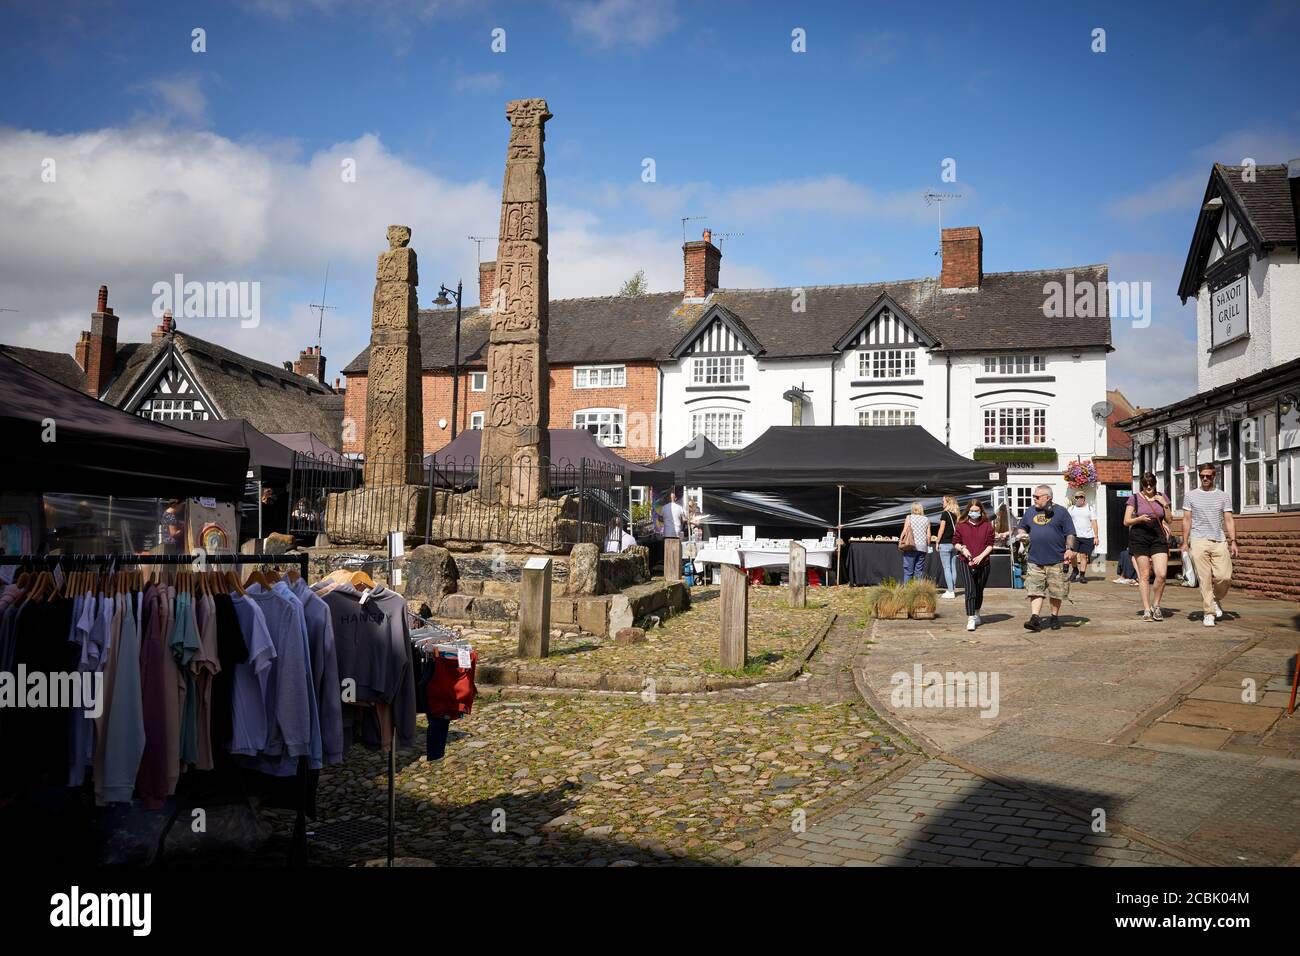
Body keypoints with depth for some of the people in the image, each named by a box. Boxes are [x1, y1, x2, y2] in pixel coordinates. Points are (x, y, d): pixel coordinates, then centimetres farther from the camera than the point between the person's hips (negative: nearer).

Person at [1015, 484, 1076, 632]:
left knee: (1056, 592, 6)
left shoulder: (1060, 512, 1)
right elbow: (1021, 527, 23)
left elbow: (1070, 534, 1)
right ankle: (1035, 618, -8)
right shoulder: (1030, 512, 12)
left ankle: (1055, 618, 20)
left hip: (1056, 561, -3)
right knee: (1035, 590, -6)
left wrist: (1070, 549, -11)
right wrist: (1022, 534, 1)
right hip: (1035, 560, 3)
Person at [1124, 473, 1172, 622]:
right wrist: (1139, 518, -18)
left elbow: (1168, 521, 13)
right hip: (1139, 537, -2)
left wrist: (1165, 505, -2)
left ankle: (1155, 605, 11)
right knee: (1144, 576, 0)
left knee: (1161, 574, -10)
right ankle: (1146, 610, 7)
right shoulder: (1135, 499, 3)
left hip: (1158, 537, 2)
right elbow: (1126, 521, 1)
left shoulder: (1162, 498, 11)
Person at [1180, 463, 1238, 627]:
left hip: (1219, 541, 1)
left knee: (1225, 576, -10)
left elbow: (1228, 520, 8)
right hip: (1199, 541, -1)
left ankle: (1216, 600, 19)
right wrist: (1185, 542, 2)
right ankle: (1208, 613, 1)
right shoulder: (1191, 495, 9)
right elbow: (1187, 520, 9)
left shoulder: (1223, 496, 12)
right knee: (1205, 579, -5)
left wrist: (1233, 541, -2)